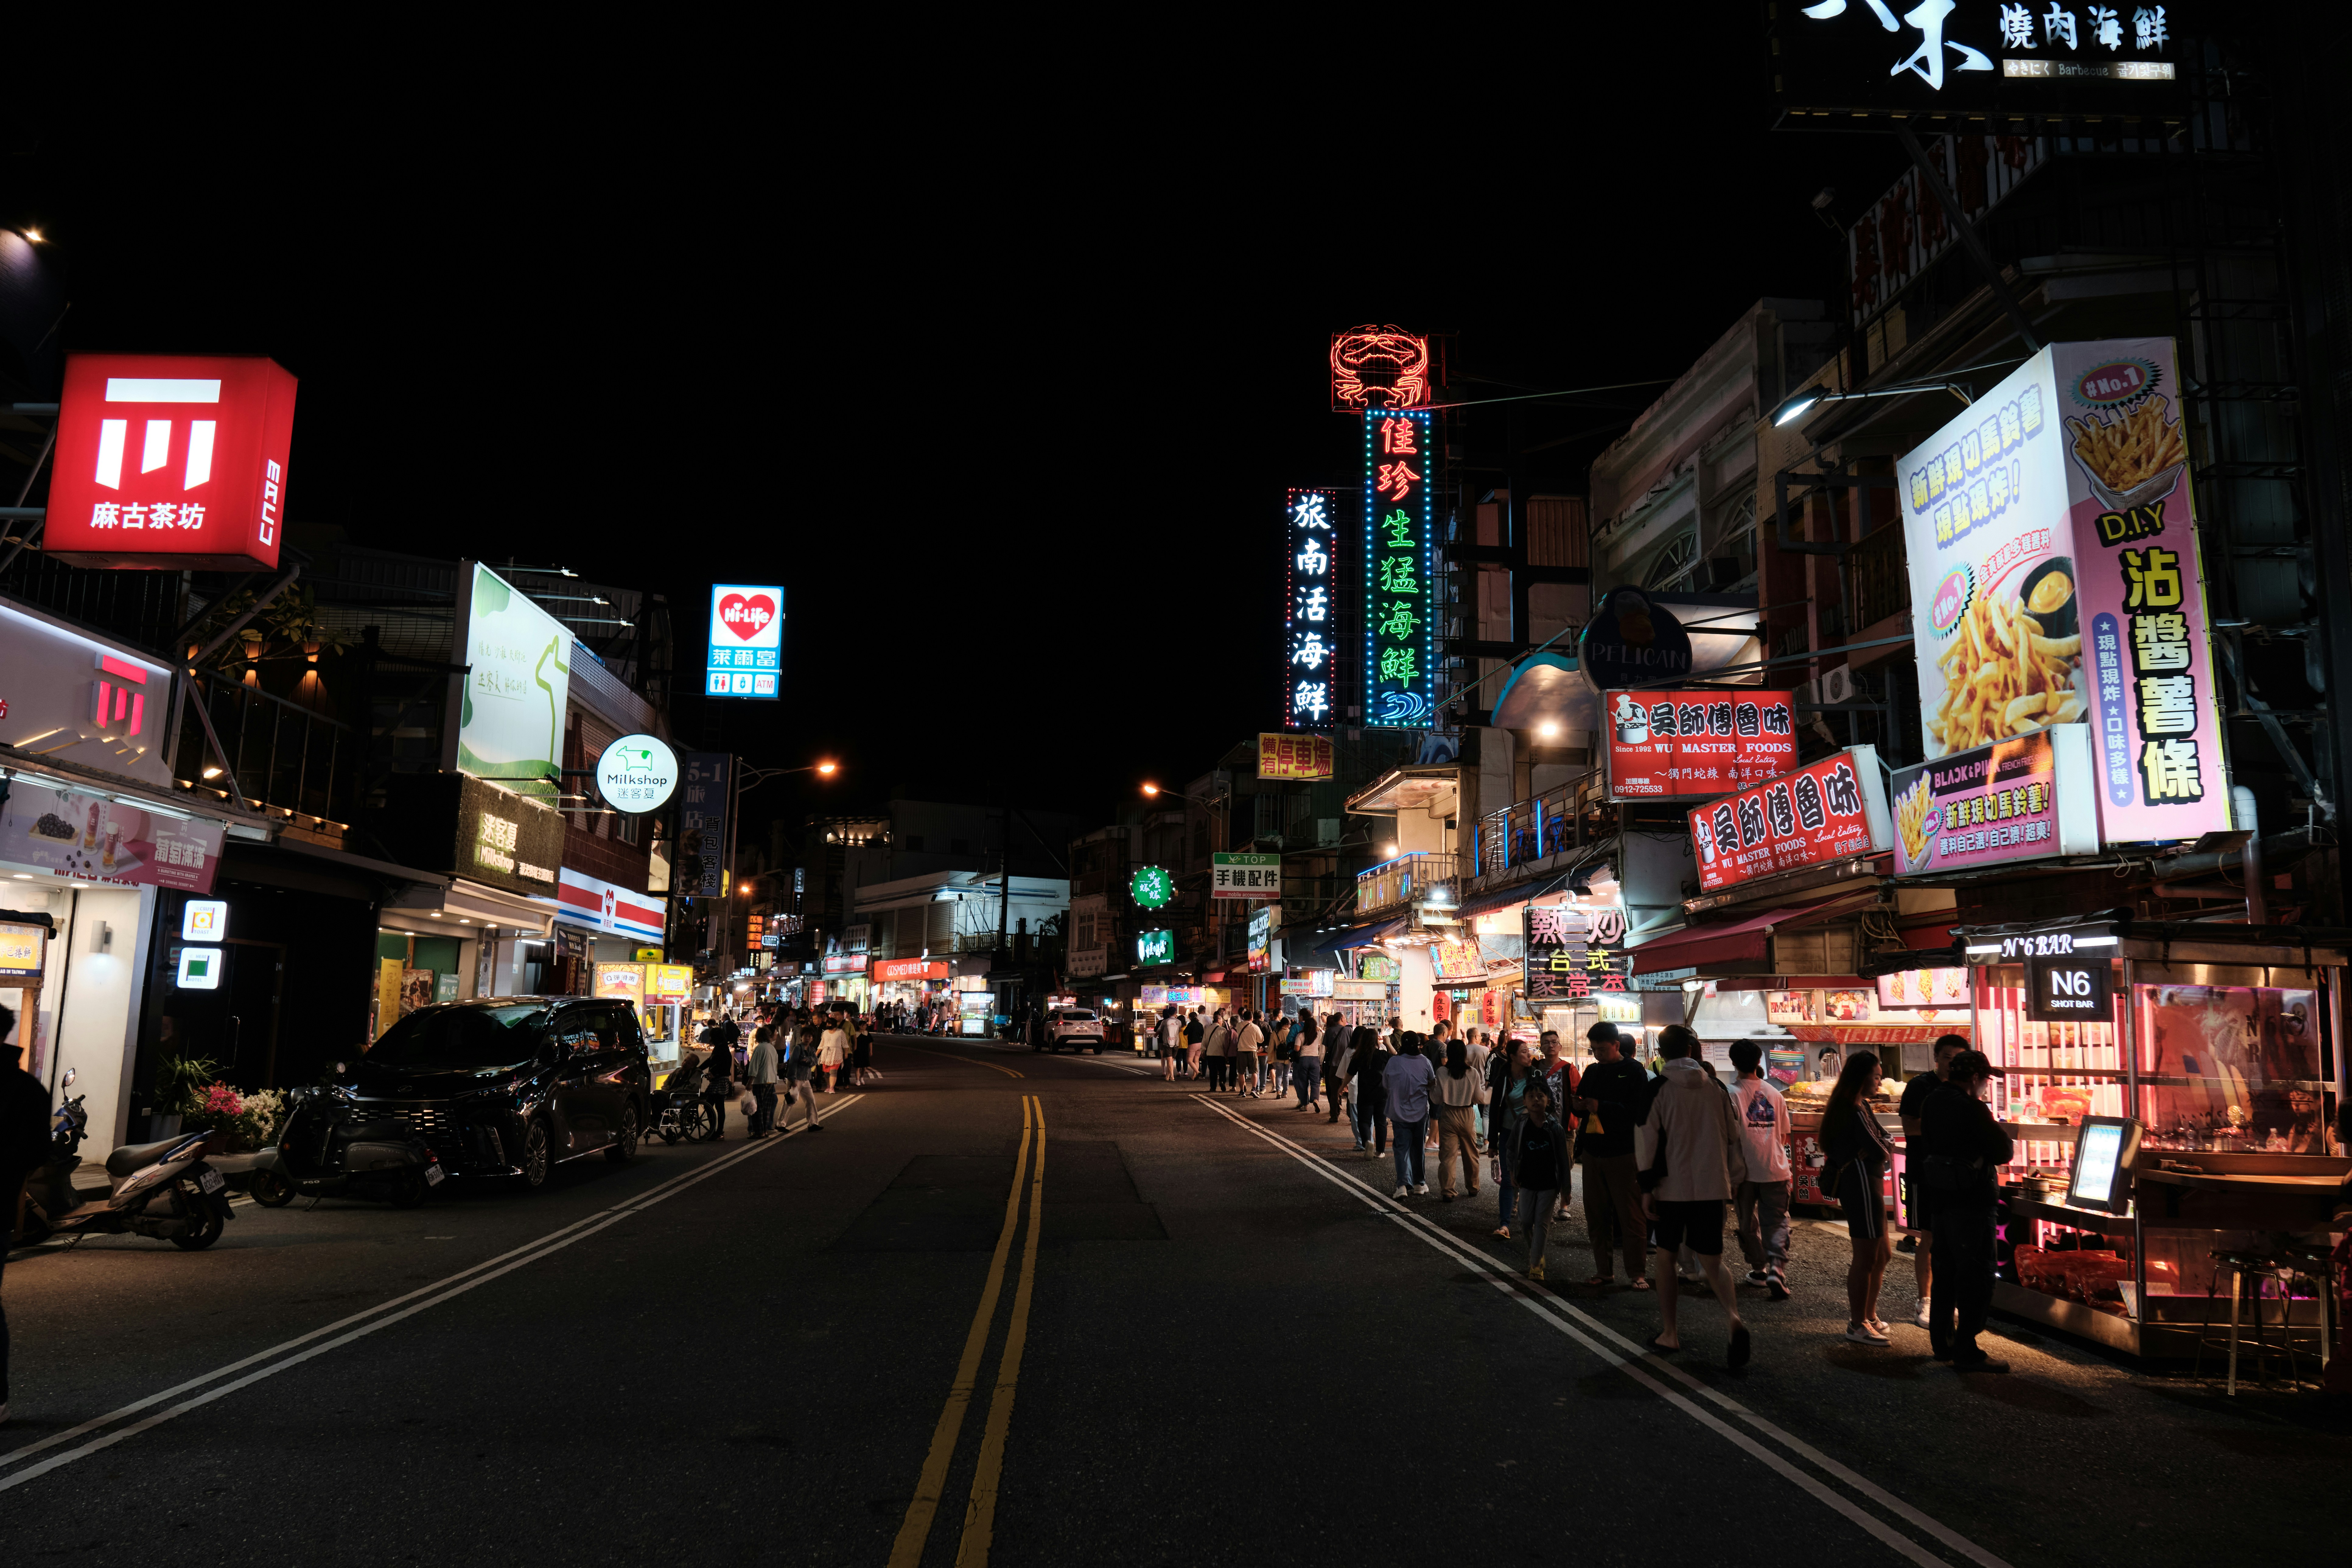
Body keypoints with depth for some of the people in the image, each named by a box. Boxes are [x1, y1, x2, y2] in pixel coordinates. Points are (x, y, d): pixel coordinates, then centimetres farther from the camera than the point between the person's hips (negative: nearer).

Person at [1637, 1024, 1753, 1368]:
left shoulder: (1658, 1089, -5)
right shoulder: (1715, 1087, 5)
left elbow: (1650, 1140, -7)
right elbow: (1735, 1136, 10)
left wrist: (1646, 1188, -3)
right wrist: (1736, 1178, 20)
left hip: (1671, 1187, -2)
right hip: (1712, 1187, 2)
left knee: (1666, 1255, 14)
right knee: (1712, 1262, 8)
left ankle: (1670, 1333, 17)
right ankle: (1735, 1318, -19)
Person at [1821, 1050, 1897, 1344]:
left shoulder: (1859, 1106, 15)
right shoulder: (1857, 1110, -18)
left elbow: (1882, 1147, 12)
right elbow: (1880, 1151, -19)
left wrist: (1881, 1150, -8)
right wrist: (1885, 1151, 2)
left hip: (1855, 1184, 11)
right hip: (1862, 1185, -11)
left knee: (1883, 1253, 18)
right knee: (1866, 1258, -2)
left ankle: (1868, 1315, 29)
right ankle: (1858, 1325, 7)